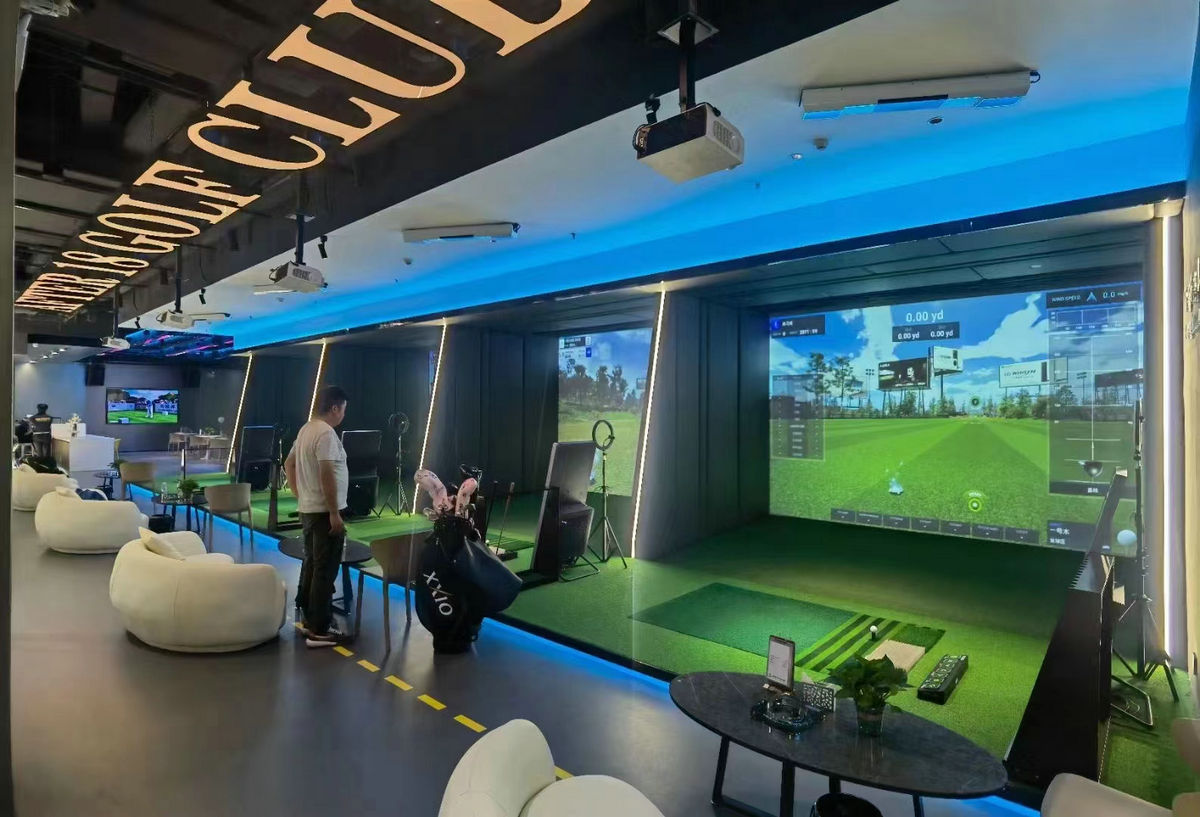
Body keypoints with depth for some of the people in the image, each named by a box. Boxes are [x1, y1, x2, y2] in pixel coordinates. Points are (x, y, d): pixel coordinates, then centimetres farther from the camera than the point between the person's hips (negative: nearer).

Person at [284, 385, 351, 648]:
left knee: (311, 564, 18)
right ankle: (319, 630, 2)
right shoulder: (326, 433, -19)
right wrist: (335, 513, -22)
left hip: (307, 509, 10)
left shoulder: (306, 429, 12)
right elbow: (326, 475, -24)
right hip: (324, 512, -10)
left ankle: (308, 619, 28)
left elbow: (289, 464, 20)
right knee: (325, 570, -4)